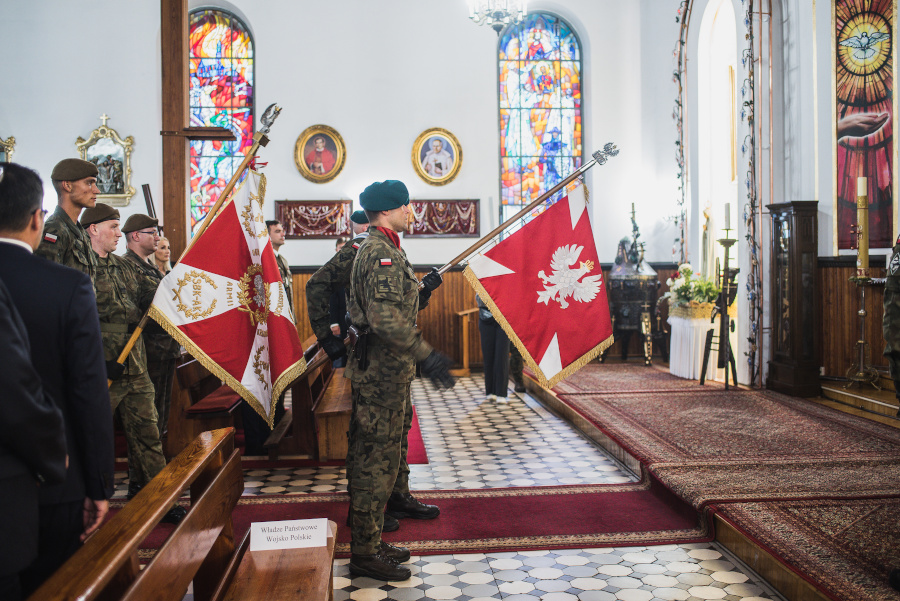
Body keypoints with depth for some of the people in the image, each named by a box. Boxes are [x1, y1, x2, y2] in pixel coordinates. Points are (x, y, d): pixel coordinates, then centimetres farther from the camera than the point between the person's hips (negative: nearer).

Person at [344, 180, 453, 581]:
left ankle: (397, 498, 52)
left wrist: (422, 288, 20)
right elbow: (386, 318, -30)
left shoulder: (383, 249, 15)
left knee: (395, 439, 29)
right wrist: (426, 354, -32)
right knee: (376, 456, -6)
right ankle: (365, 552, 1)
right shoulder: (381, 252, -20)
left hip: (390, 370, 11)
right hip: (381, 372, -11)